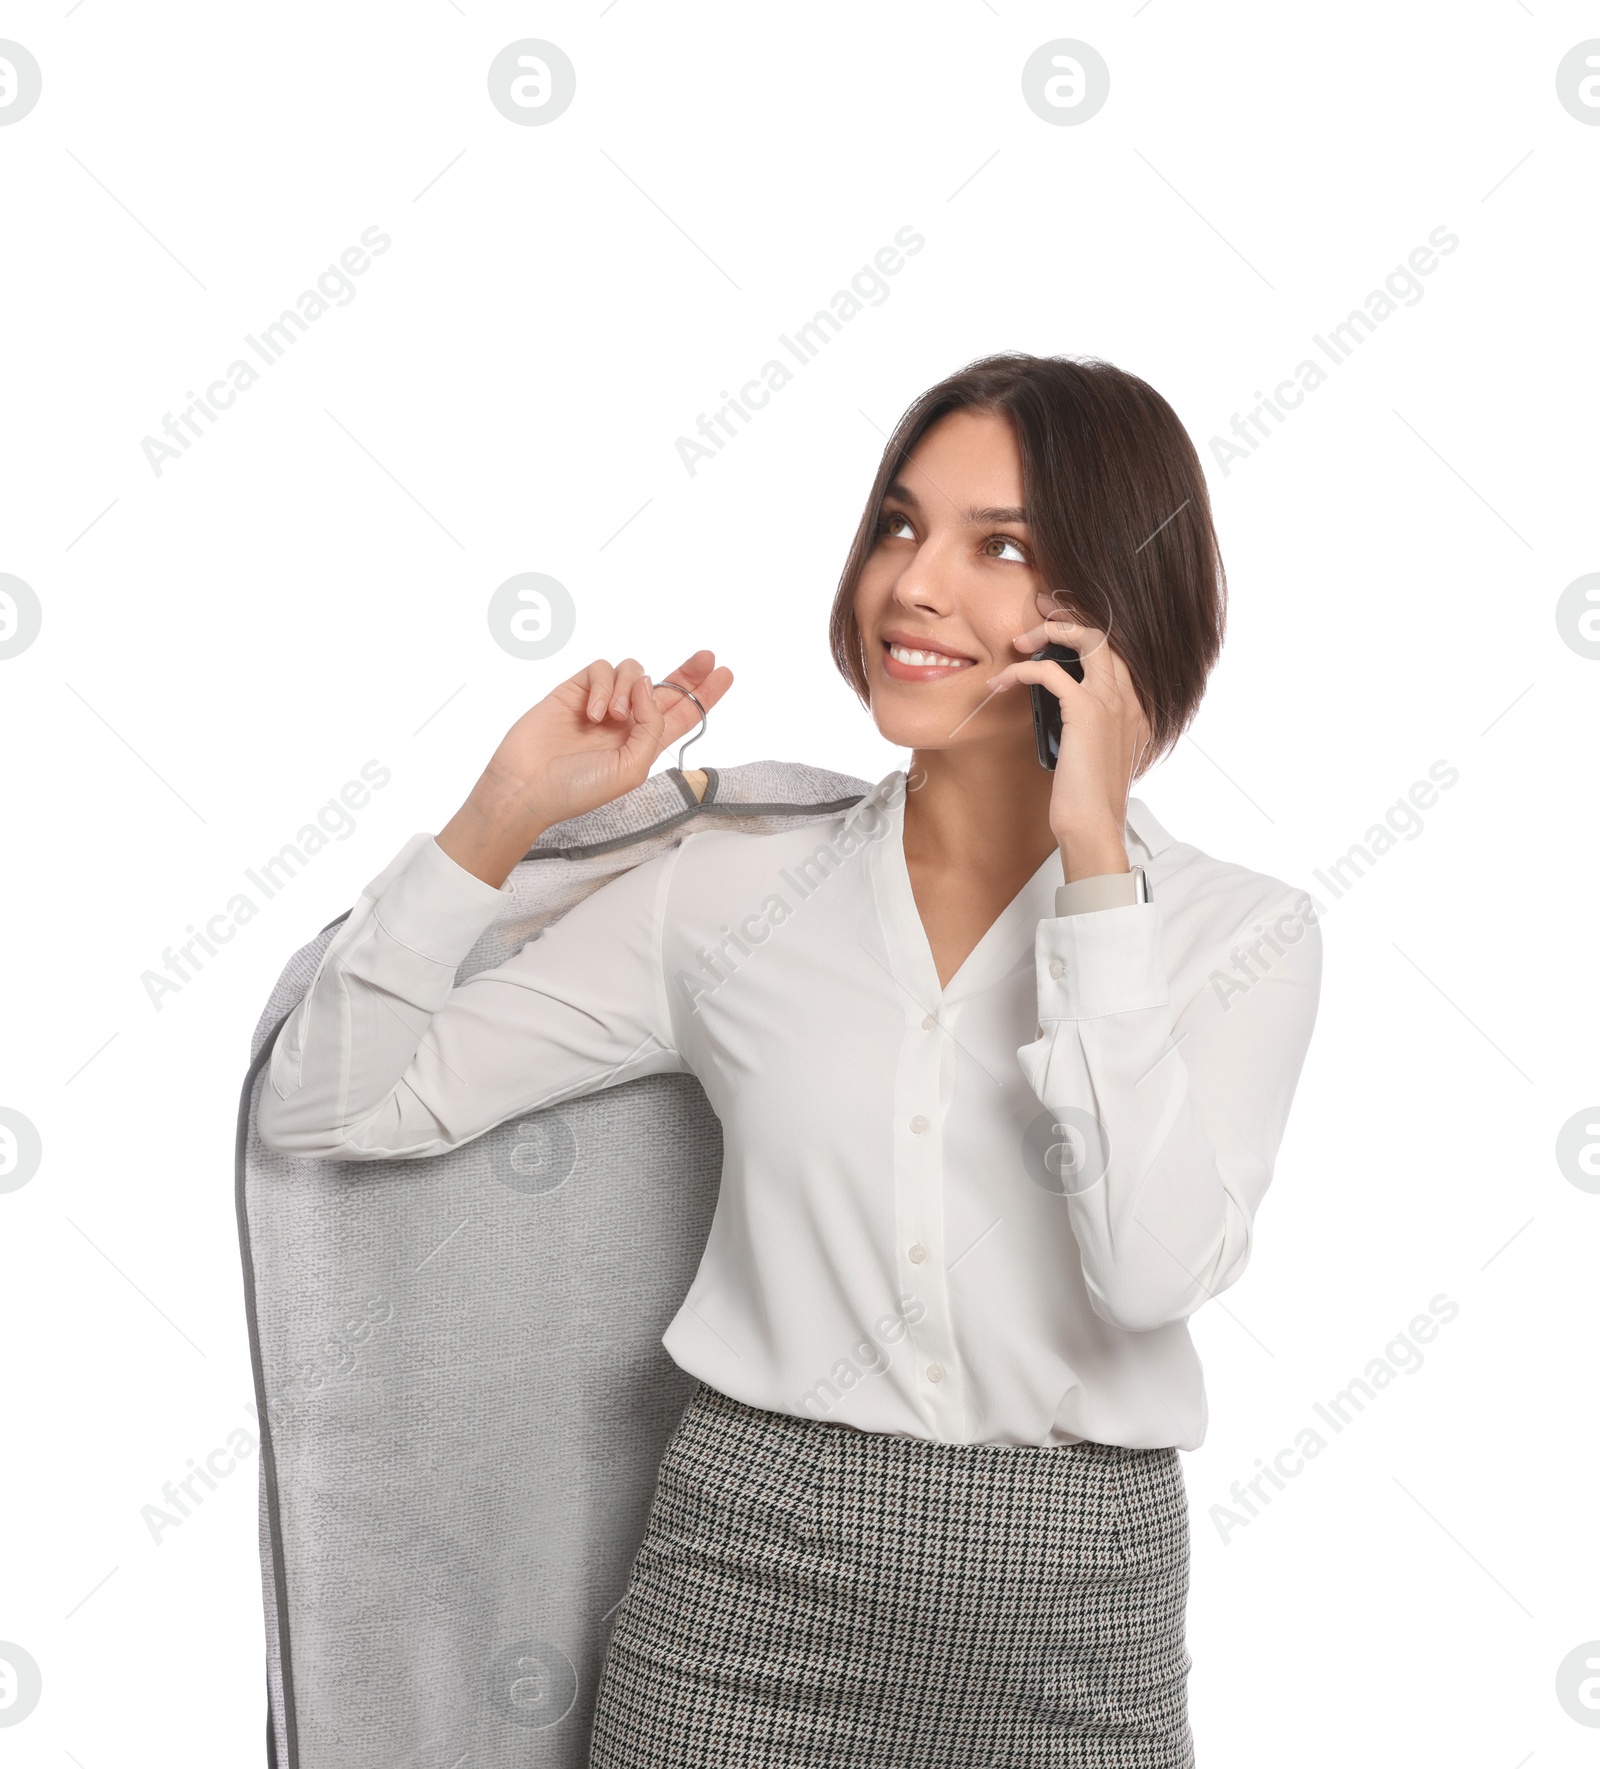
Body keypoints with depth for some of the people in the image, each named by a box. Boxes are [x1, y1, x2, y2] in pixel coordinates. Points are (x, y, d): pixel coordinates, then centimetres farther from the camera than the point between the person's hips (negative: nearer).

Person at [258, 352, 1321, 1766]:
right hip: (748, 1562, 1)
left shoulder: (1245, 933, -3)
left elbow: (1155, 1269, -20)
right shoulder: (735, 893, 0)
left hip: (1072, 1602, 0)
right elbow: (329, 1106, 1)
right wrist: (504, 817, -9)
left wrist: (1094, 859, -18)